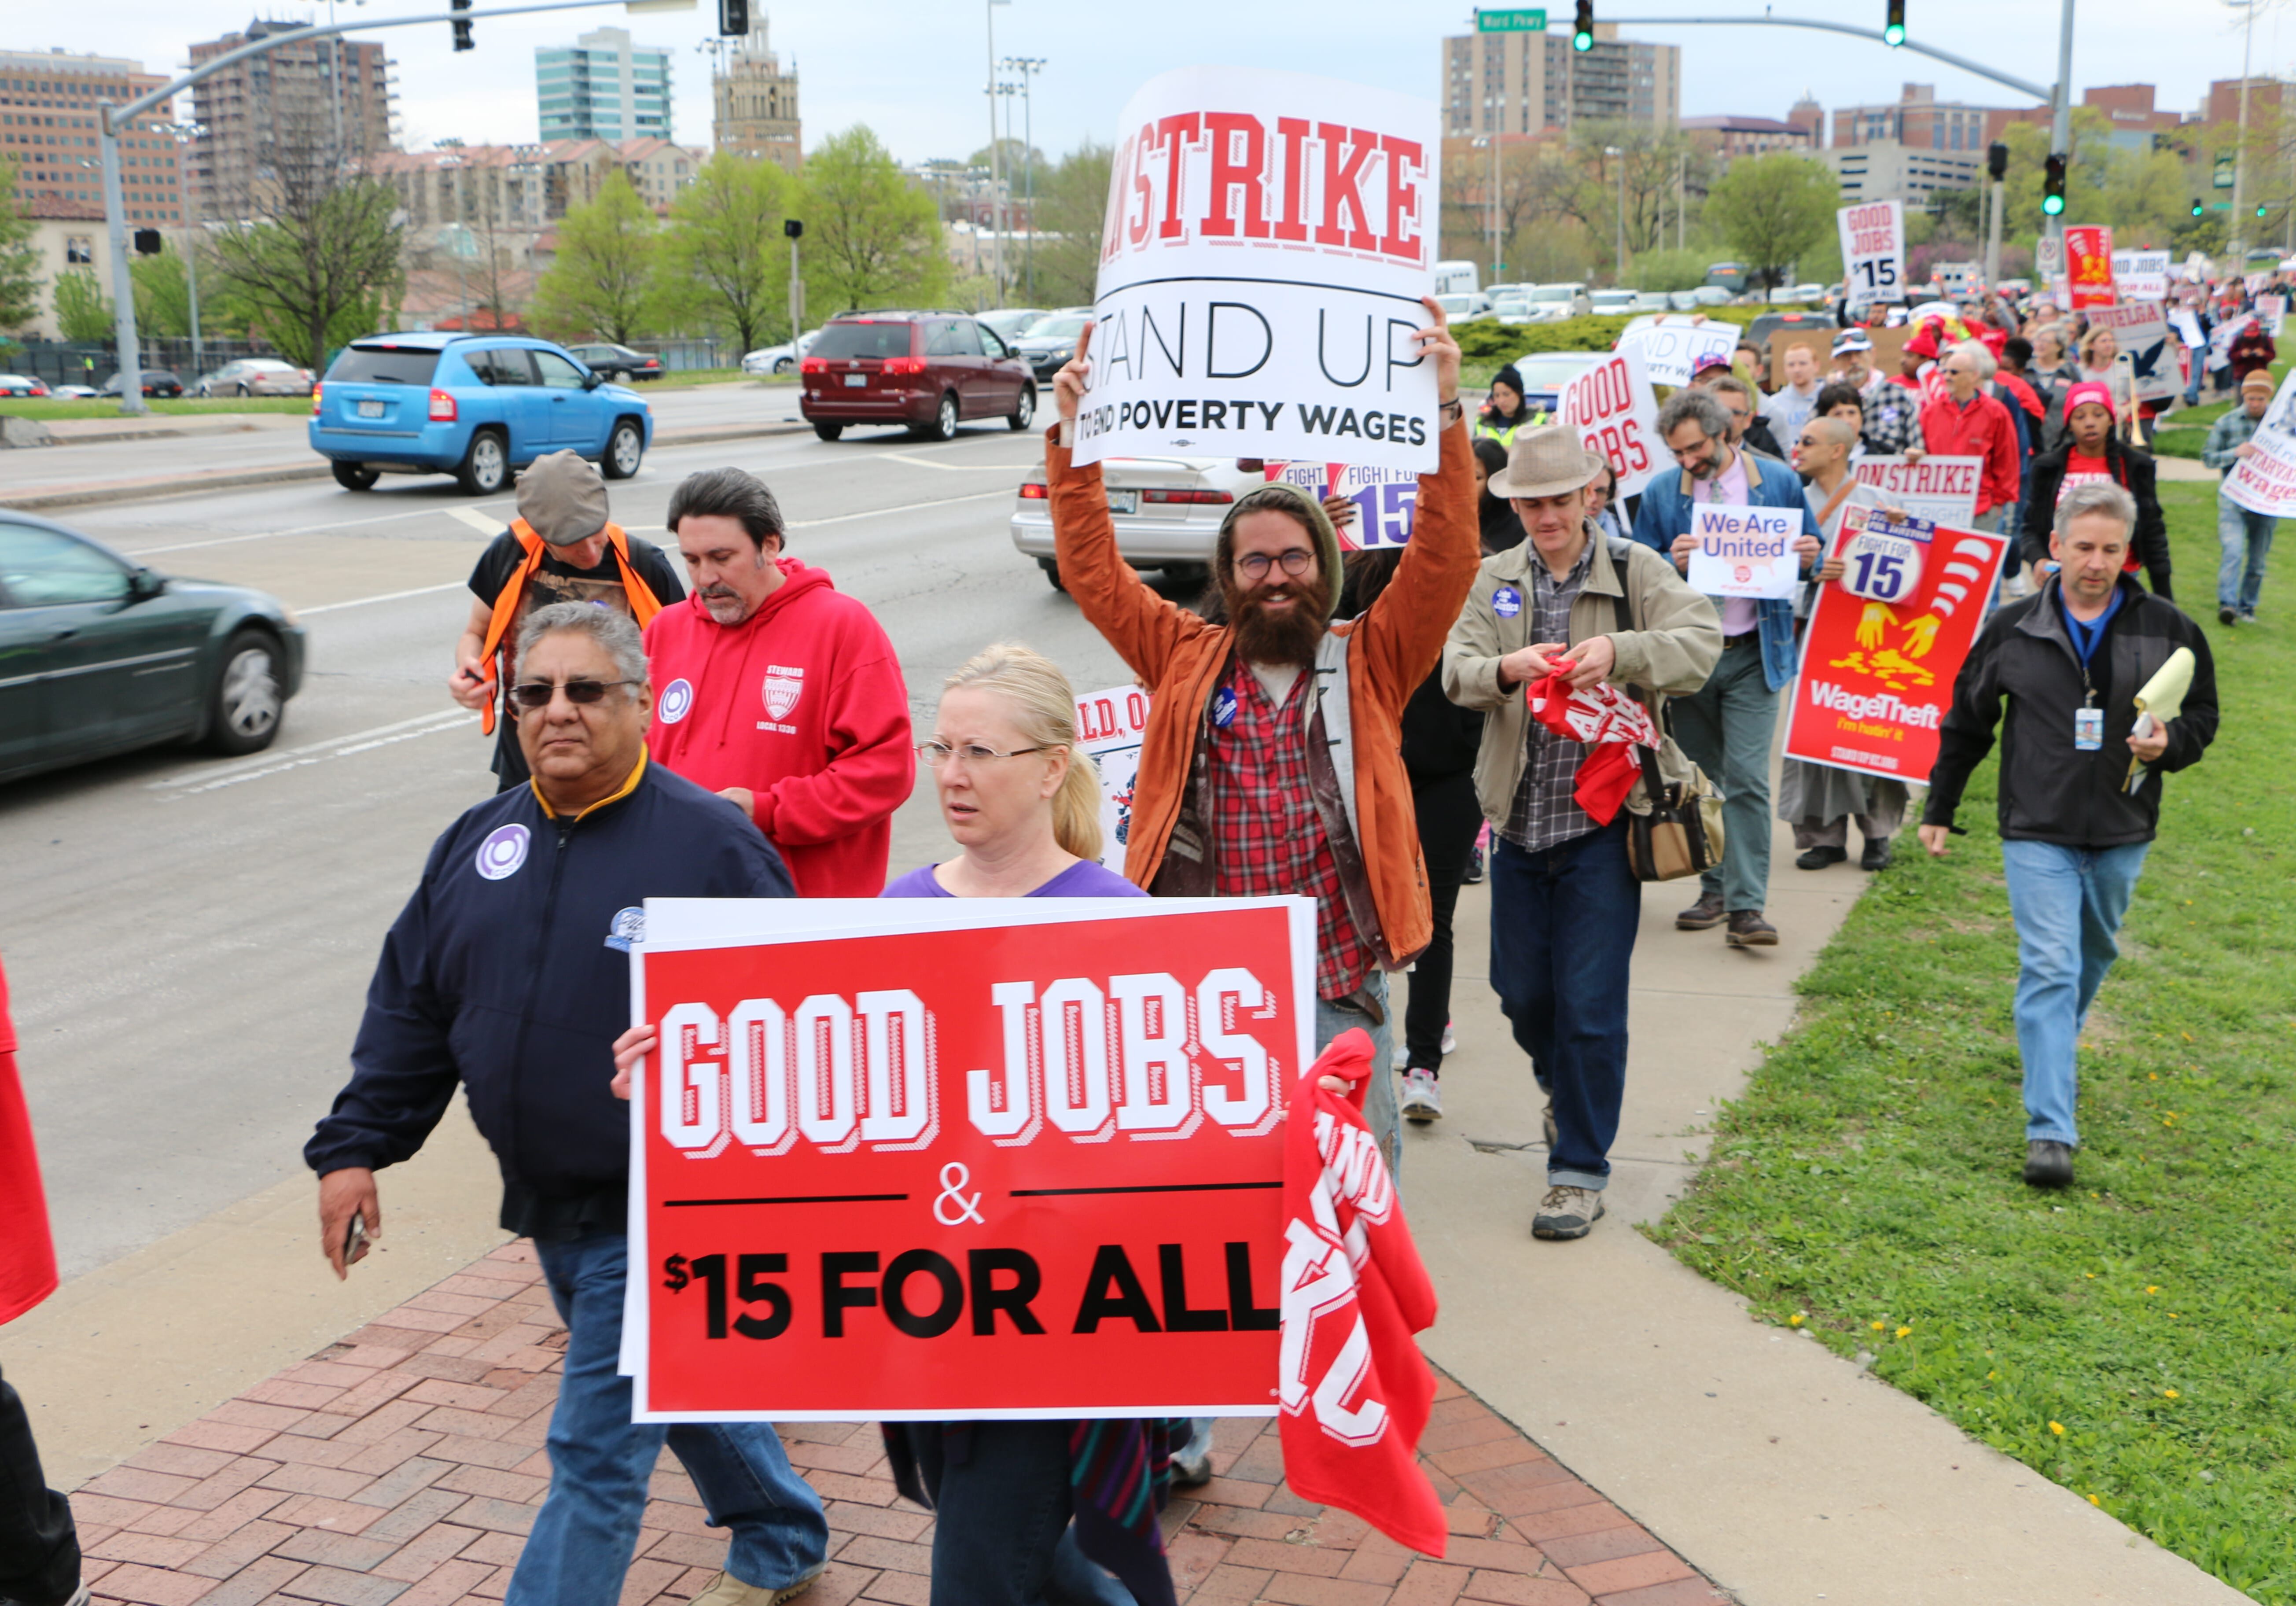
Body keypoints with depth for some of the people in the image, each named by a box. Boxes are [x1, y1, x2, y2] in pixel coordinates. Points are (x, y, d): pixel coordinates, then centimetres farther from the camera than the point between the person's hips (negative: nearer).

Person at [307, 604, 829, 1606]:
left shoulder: (712, 844, -14)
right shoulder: (479, 843, 5)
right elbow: (408, 1010, 11)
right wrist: (355, 1147, 6)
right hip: (544, 1205, 7)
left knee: (596, 1451, -2)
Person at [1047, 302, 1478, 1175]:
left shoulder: (1370, 662, 5)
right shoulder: (1187, 661, 8)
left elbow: (1446, 560, -6)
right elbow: (1094, 571, 6)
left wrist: (1444, 410, -14)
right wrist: (1071, 439, -1)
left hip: (1339, 984, -1)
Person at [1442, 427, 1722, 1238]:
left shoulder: (1636, 571, -2)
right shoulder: (1497, 579, 7)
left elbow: (1701, 644, -15)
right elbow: (1456, 670, -5)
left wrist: (1618, 652, -32)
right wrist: (1506, 670, -27)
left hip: (1603, 815, -4)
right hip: (1519, 816, 4)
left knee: (1591, 1002, -4)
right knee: (1521, 990, 14)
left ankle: (1580, 1171, 8)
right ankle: (1563, 1088, 46)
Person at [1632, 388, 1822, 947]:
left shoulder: (1780, 481, 2)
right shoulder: (1660, 493, 3)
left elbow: (1810, 552, 12)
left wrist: (1809, 556, -13)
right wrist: (1672, 563, -18)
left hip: (1752, 654, -2)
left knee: (1746, 776, -11)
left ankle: (1746, 907, -8)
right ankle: (1715, 890, 25)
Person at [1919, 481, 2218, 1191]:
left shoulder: (2166, 630, -1)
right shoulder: (2014, 629, -2)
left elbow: (2203, 716, 10)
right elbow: (1966, 723, 9)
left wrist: (2170, 745, -14)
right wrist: (1939, 809, 12)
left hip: (2121, 836, 3)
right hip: (2037, 834, -2)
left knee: (2092, 959, 19)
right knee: (2049, 968, -11)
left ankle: (2054, 1053, 48)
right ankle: (2050, 1132, -13)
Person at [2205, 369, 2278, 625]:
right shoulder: (2227, 423, 2)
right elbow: (2208, 457, 2)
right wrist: (2236, 453, -14)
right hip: (2233, 500, -2)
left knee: (2257, 560, 9)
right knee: (2233, 551, -18)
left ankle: (2247, 607, 21)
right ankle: (2227, 604, -20)